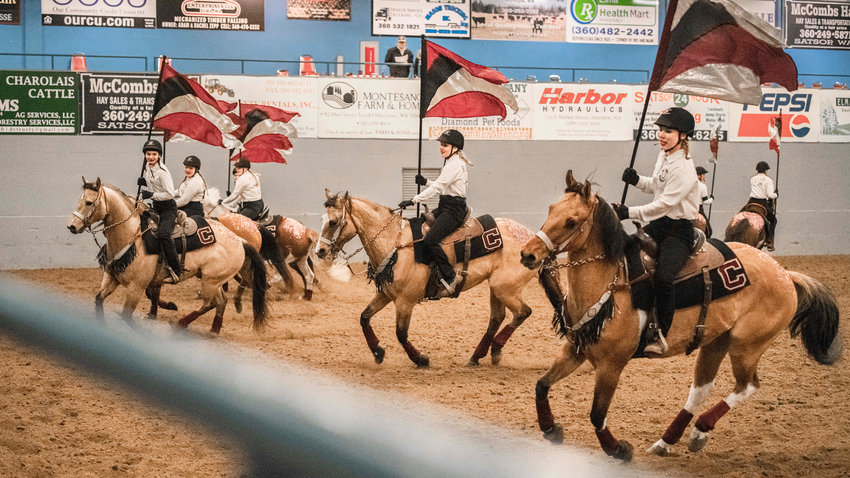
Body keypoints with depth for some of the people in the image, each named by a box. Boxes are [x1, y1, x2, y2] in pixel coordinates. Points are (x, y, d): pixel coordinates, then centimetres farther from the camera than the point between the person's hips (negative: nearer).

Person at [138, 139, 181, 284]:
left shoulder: (162, 172, -19)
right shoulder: (148, 167, 7)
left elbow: (170, 194, -21)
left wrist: (152, 195, -22)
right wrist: (144, 182, 6)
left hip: (168, 208, -10)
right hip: (156, 207, 10)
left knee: (163, 234, -28)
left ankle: (175, 270, -29)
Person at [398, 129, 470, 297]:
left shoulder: (454, 164, -15)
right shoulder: (451, 163, 17)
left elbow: (437, 187, -20)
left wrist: (413, 201, -21)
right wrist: (425, 182, 11)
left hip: (454, 210, -11)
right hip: (445, 207, 11)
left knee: (430, 240, -24)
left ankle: (450, 277, -19)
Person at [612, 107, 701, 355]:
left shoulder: (683, 168, -20)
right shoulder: (663, 156, 8)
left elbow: (665, 203, -23)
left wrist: (630, 213, -23)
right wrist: (637, 180, 5)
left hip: (679, 230, -10)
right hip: (659, 224, 10)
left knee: (662, 276, -27)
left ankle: (661, 337, -18)